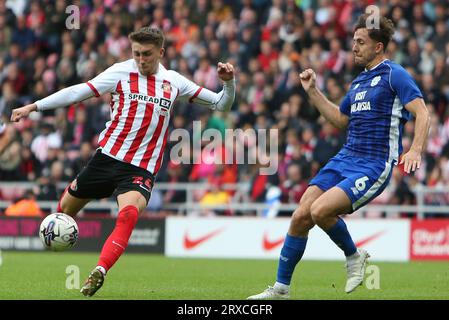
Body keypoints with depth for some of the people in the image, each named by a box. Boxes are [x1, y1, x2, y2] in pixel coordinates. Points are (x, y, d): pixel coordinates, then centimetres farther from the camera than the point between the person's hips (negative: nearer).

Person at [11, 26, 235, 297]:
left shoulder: (174, 82, 7)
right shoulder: (121, 72, 0)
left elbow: (220, 105, 13)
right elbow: (79, 92, -3)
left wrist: (229, 82, -7)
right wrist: (34, 106, -8)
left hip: (142, 169, -1)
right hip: (107, 157, 1)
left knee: (129, 213, -29)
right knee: (66, 208, 11)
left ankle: (99, 272, -36)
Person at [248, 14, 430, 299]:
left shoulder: (394, 75, -6)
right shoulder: (359, 81, 18)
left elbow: (422, 113, -15)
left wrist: (415, 150, -30)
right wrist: (313, 91, 23)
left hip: (374, 166, -8)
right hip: (345, 159, 8)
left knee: (320, 210, -25)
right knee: (300, 217, -2)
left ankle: (354, 255, 3)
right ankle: (281, 289, 7)